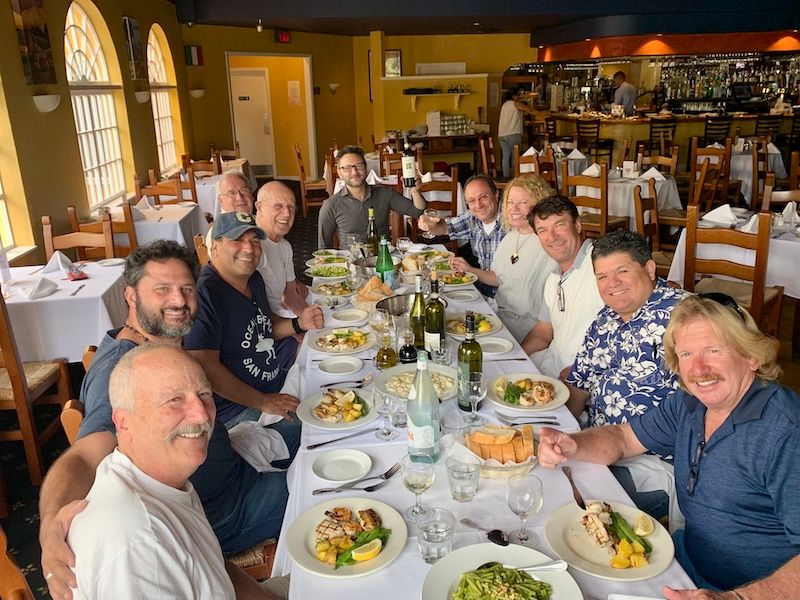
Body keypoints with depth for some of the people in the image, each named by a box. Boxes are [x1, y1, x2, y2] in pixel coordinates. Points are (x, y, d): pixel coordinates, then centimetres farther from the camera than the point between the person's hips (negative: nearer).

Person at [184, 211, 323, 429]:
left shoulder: (253, 279, 6)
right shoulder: (204, 293, -24)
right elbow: (205, 367, -27)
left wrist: (298, 324, 0)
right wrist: (263, 402, -21)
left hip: (277, 379, 10)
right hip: (235, 407, -9)